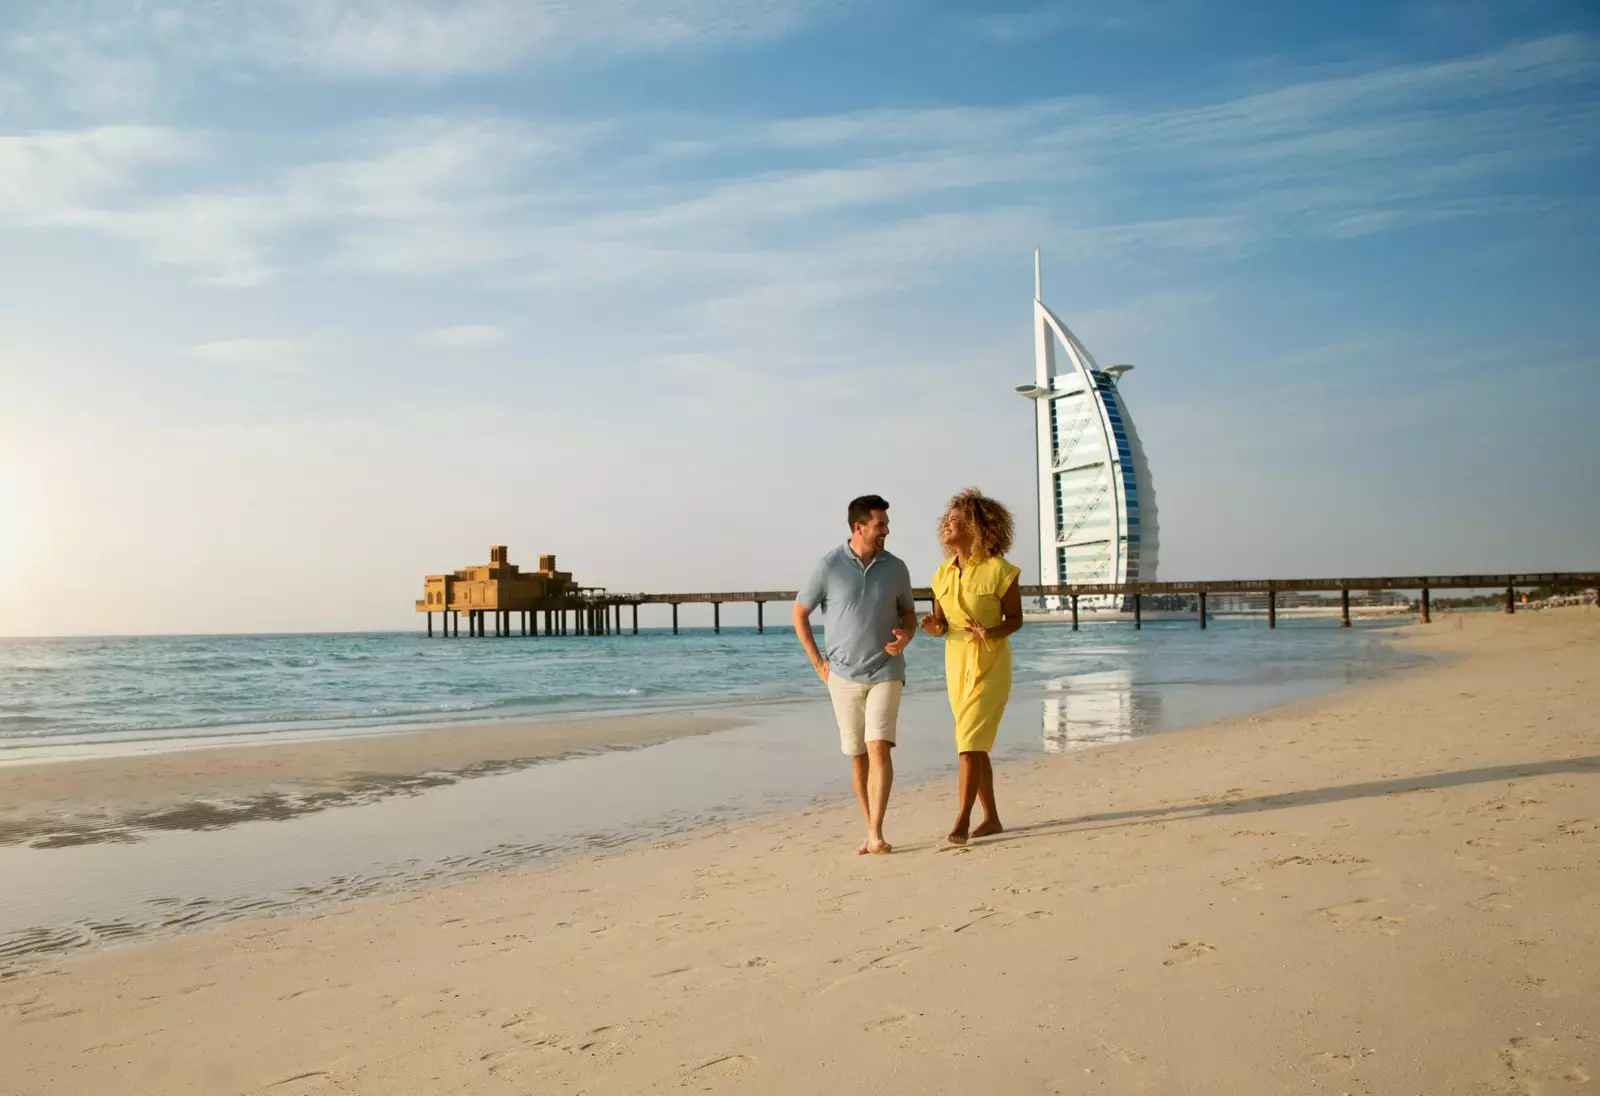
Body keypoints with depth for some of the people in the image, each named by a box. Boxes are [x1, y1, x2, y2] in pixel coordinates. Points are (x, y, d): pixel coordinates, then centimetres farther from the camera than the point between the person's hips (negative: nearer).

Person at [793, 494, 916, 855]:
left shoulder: (896, 568, 0)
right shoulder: (829, 566, -7)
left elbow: (908, 613, 13)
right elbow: (800, 613, 2)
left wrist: (906, 636, -10)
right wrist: (818, 663, -1)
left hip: (885, 674, 0)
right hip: (844, 676, 0)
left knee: (879, 748, -15)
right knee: (857, 756, 8)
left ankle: (876, 834, -14)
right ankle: (872, 832, 20)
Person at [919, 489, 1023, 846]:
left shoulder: (999, 570, -12)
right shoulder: (943, 574, 4)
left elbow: (1015, 618, -6)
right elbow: (941, 623, 9)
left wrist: (991, 633, -25)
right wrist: (933, 627, -14)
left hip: (990, 665, -6)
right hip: (957, 664, 6)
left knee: (970, 741, -13)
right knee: (975, 745, 12)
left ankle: (962, 822, -8)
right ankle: (991, 817, 24)